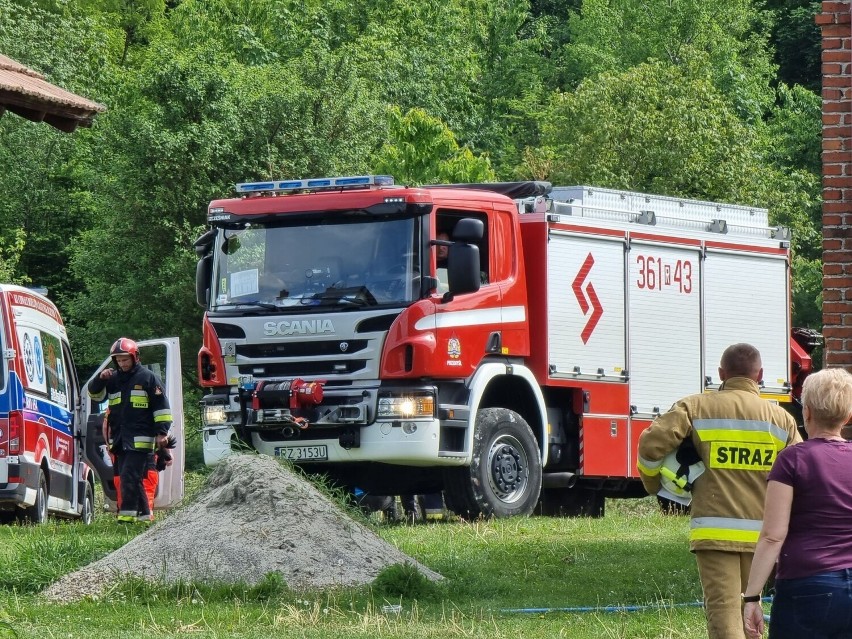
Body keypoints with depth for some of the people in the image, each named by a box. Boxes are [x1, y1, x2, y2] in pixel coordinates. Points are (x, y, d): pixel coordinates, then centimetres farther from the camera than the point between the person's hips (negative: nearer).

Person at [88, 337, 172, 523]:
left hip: (140, 439, -6)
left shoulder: (147, 378, 0)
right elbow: (95, 394, 16)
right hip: (119, 438, 6)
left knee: (129, 476, -16)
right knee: (130, 480, 8)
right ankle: (143, 515, 14)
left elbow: (161, 407, -1)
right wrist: (100, 379, -4)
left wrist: (162, 432, -7)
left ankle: (127, 514, -18)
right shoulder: (113, 379, 15)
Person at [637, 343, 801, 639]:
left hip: (715, 531, -3)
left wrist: (652, 483, 10)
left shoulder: (696, 407, 0)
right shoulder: (781, 419, 7)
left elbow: (652, 443, -9)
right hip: (760, 534, 3)